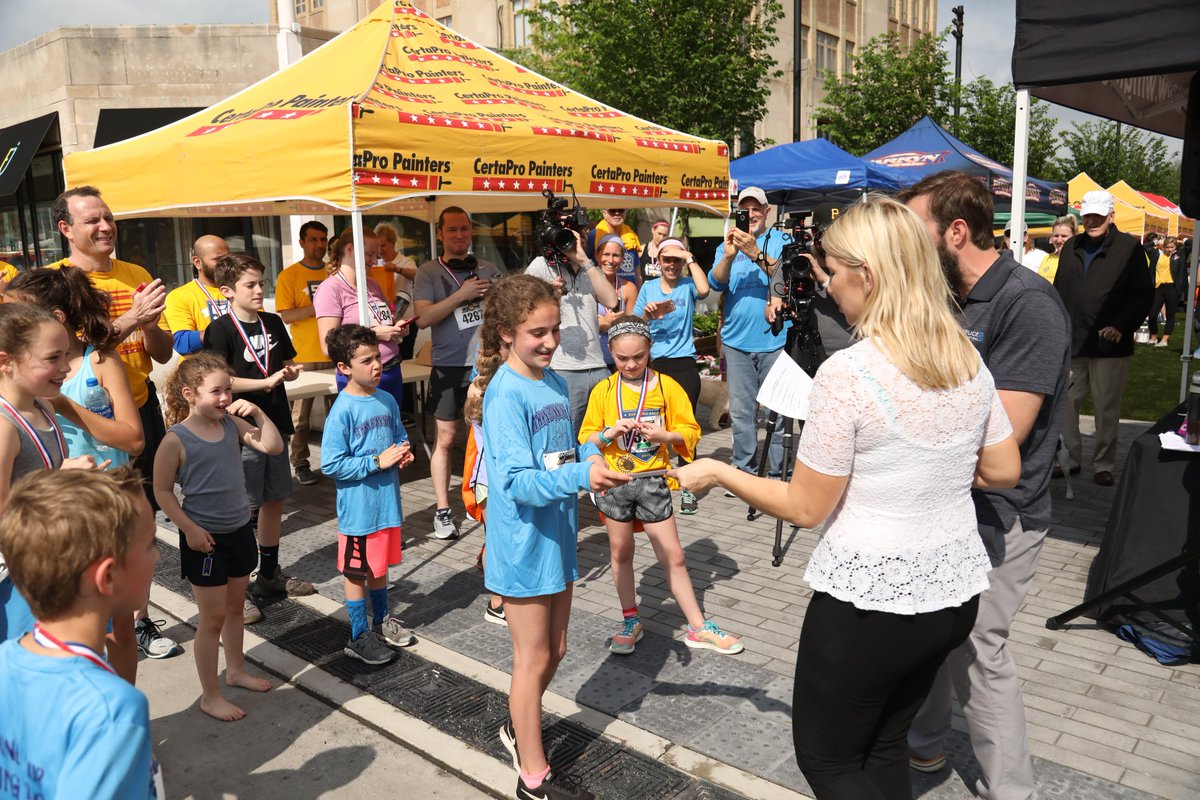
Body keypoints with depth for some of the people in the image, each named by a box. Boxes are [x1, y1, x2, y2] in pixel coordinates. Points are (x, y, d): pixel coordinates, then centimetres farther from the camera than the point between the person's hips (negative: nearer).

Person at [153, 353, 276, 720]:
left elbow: (274, 447, -1)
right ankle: (210, 696, 18)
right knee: (213, 617, 4)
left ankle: (236, 670, 40)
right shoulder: (176, 439, -17)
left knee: (235, 606, 21)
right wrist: (190, 529, -15)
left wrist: (258, 414, -13)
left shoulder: (232, 423, -2)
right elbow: (162, 491, -12)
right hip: (205, 539, -6)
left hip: (240, 529, 6)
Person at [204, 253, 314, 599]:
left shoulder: (273, 323, 9)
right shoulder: (221, 330, -10)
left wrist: (290, 372, -3)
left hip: (275, 424, 7)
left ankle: (269, 575, 29)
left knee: (274, 500, 15)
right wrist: (265, 382, -20)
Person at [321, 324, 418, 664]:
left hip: (387, 500, 6)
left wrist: (404, 452, -5)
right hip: (358, 507, -6)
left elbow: (400, 436, 17)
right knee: (358, 572, 10)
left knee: (380, 565, 23)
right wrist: (377, 461, -22)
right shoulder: (342, 411, -19)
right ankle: (359, 637, 25)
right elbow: (331, 464, -20)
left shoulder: (387, 401, 1)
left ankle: (381, 622, 41)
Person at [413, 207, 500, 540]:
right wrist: (462, 294, -16)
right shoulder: (429, 272, 1)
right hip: (450, 366, -3)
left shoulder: (488, 269, 12)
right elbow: (423, 318, -12)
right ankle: (442, 511, 10)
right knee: (445, 438, 0)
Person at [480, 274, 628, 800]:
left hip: (557, 536, 8)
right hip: (524, 544, -7)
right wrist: (581, 475, -38)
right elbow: (516, 481, -26)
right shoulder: (507, 392, -20)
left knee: (554, 648, 20)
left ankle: (518, 728, 45)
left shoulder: (554, 383, 5)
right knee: (534, 658, 6)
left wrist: (594, 453, -6)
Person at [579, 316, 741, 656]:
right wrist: (611, 432, -18)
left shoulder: (666, 386, -3)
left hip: (652, 480, -1)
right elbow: (586, 440, 1)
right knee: (621, 552, 13)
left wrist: (664, 434, -20)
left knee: (673, 556, 3)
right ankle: (630, 621, 30)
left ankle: (698, 628, 15)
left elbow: (690, 432, -2)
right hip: (614, 481, 2)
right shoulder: (603, 391, 0)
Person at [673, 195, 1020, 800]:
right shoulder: (969, 362, -2)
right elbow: (1004, 472, 8)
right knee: (884, 748, 26)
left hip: (867, 599, -7)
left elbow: (805, 507, -16)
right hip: (954, 591, 7)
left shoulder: (846, 375, -23)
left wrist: (718, 473, -4)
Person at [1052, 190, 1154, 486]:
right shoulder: (1071, 248, 13)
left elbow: (1144, 293, -3)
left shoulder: (1129, 248, -2)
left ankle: (1104, 464, 17)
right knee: (1064, 403, 5)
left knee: (1107, 408, 5)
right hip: (1069, 344, 4)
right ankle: (1069, 459, 19)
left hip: (1110, 346, -4)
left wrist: (1121, 326, -14)